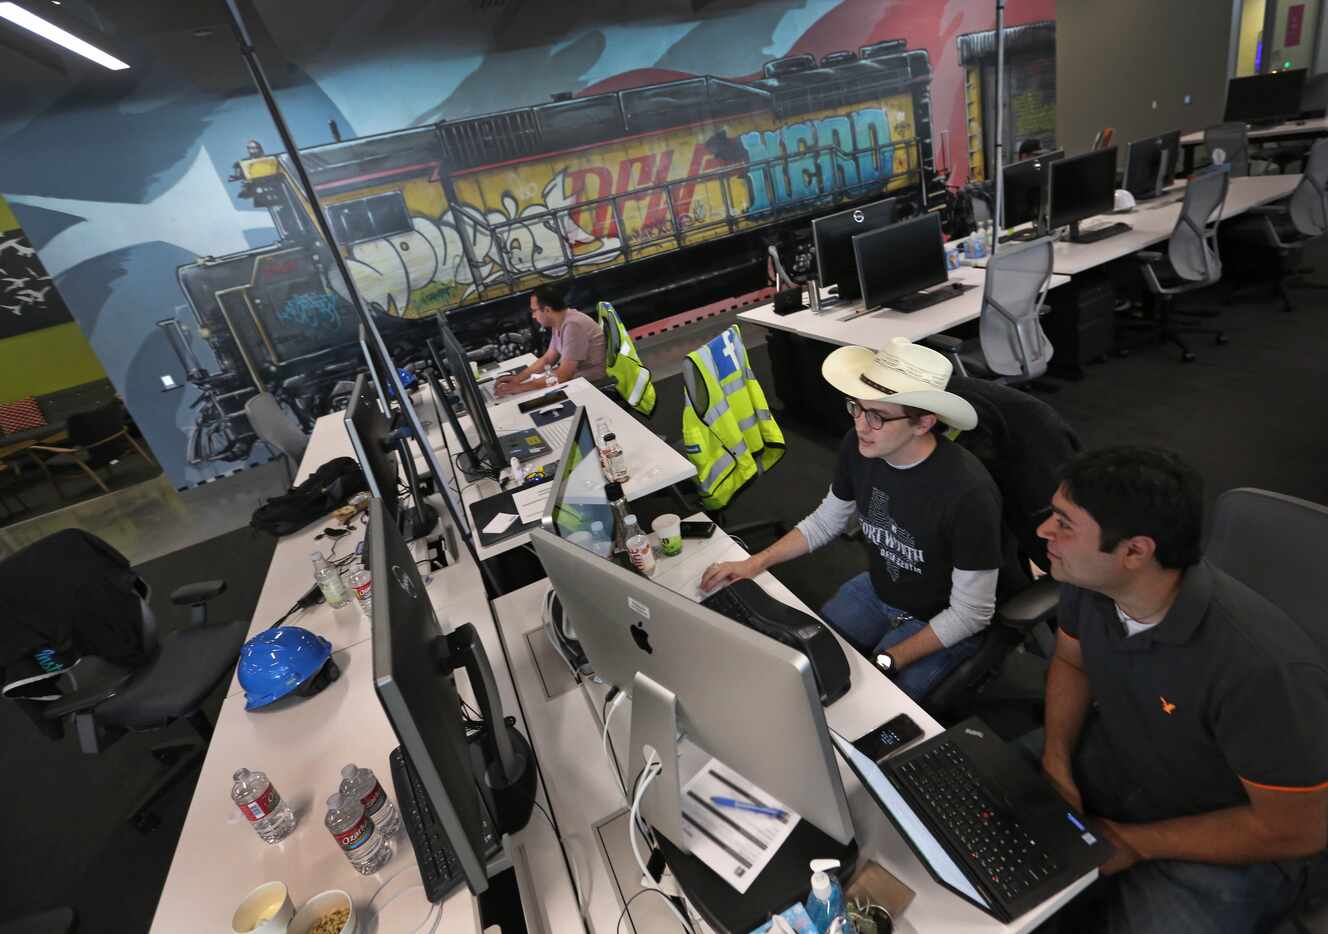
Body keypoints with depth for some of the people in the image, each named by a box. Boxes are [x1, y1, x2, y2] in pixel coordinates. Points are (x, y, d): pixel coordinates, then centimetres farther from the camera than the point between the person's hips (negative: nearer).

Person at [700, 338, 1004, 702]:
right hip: (875, 589, 5)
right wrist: (754, 563, -6)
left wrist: (885, 662, -22)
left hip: (939, 623, -5)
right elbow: (825, 521, 3)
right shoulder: (858, 447, -16)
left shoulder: (969, 493, -33)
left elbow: (972, 614, -21)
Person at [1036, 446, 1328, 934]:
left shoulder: (1263, 666, -34)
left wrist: (1136, 843, -16)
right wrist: (1056, 760, -9)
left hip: (1223, 849, -4)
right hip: (1105, 767, 5)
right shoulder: (1088, 582, -17)